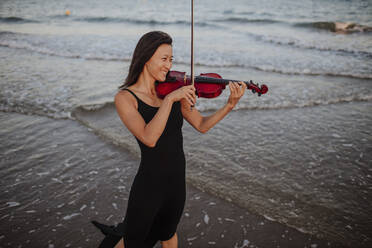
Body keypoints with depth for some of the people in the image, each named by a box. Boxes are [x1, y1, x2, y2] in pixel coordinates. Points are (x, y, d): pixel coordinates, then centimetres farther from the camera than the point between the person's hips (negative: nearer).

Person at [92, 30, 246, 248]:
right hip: (149, 185, -5)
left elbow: (202, 125, -1)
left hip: (177, 181, 5)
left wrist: (231, 105, -13)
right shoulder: (125, 97, -15)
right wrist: (170, 99, -31)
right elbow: (149, 138, -29)